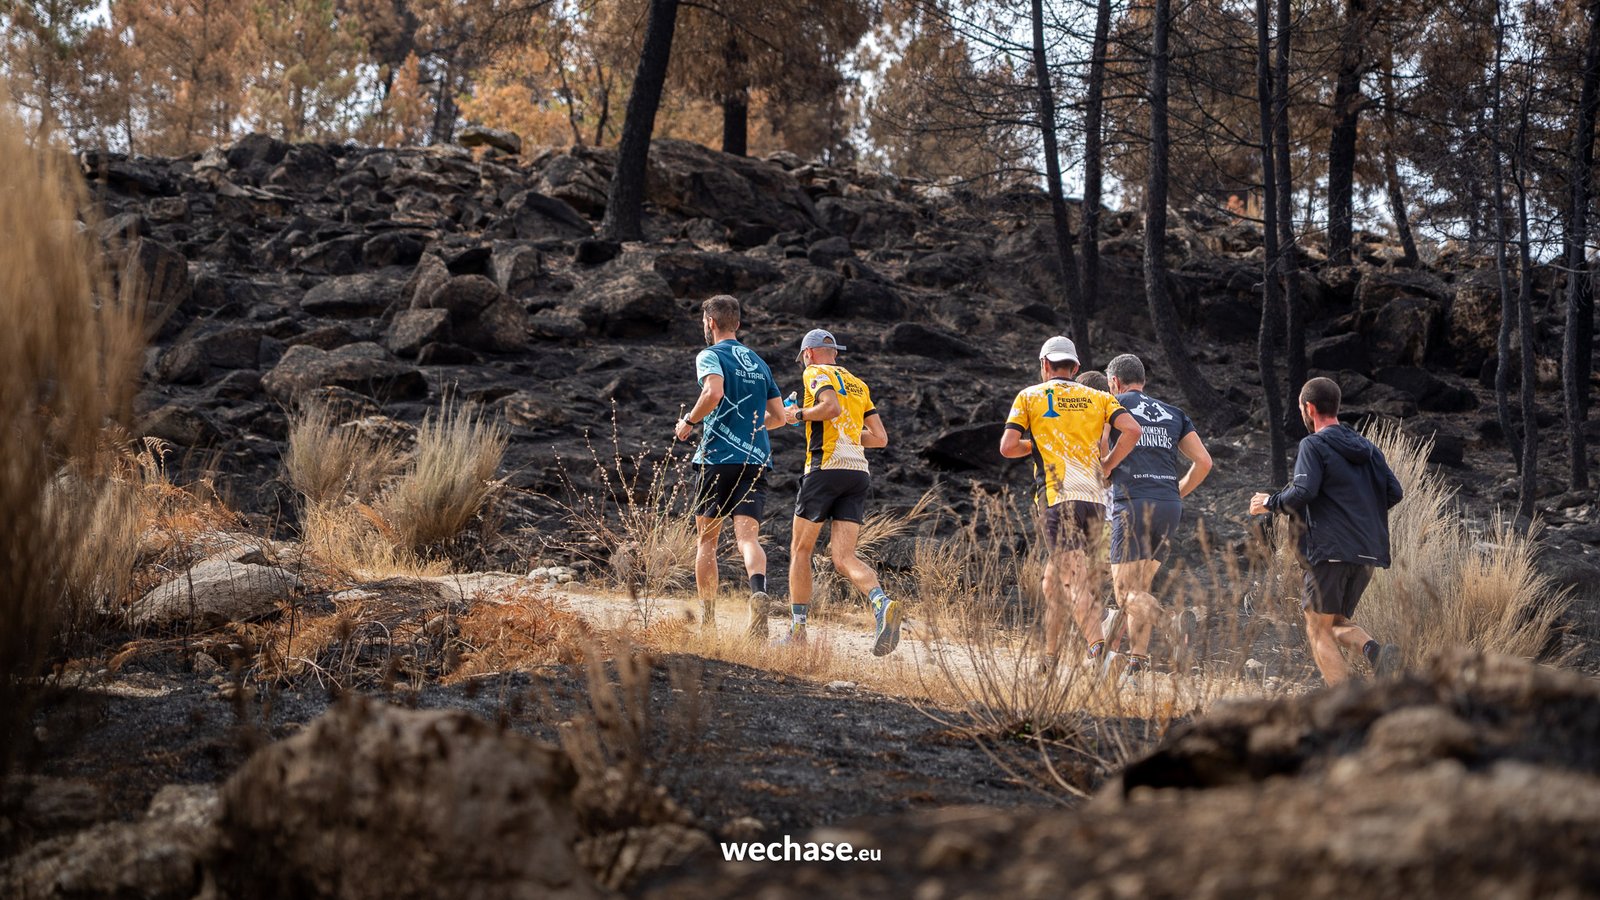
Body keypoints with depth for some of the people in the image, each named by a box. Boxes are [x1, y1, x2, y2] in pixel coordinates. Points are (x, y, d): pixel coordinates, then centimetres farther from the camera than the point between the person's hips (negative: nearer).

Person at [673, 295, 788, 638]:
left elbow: (714, 392, -21)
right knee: (748, 536, -9)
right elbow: (778, 417, 21)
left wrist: (688, 421, -6)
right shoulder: (758, 363, 19)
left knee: (706, 541, 9)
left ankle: (708, 622, 11)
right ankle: (758, 590, -40)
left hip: (718, 458, -4)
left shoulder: (710, 356, 0)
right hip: (757, 460, 4)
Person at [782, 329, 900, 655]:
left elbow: (831, 406, -19)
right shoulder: (858, 384, 23)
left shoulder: (817, 373, 2)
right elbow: (880, 437, 18)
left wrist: (800, 414, -2)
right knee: (844, 557, -2)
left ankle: (797, 628, 8)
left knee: (800, 551, 8)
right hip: (859, 472, 6)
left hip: (826, 467, -6)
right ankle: (883, 604, -28)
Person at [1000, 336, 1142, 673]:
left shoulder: (1029, 397, 9)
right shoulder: (1098, 398, 16)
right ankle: (1049, 659, 20)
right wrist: (1107, 465, 10)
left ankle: (1098, 648, -33)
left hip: (1057, 497, -4)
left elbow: (1007, 447, 0)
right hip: (1094, 497, 4)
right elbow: (1132, 430, -1)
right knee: (1053, 577, 16)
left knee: (1074, 578, -13)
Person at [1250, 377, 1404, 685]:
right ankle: (1374, 649, -12)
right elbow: (1394, 492, 13)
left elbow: (1302, 493, -17)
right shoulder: (1368, 448, 17)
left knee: (1318, 630, 1)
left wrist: (1269, 503, 0)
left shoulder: (1314, 445, -4)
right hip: (1369, 552, 7)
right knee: (1337, 622, 20)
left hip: (1331, 551, -7)